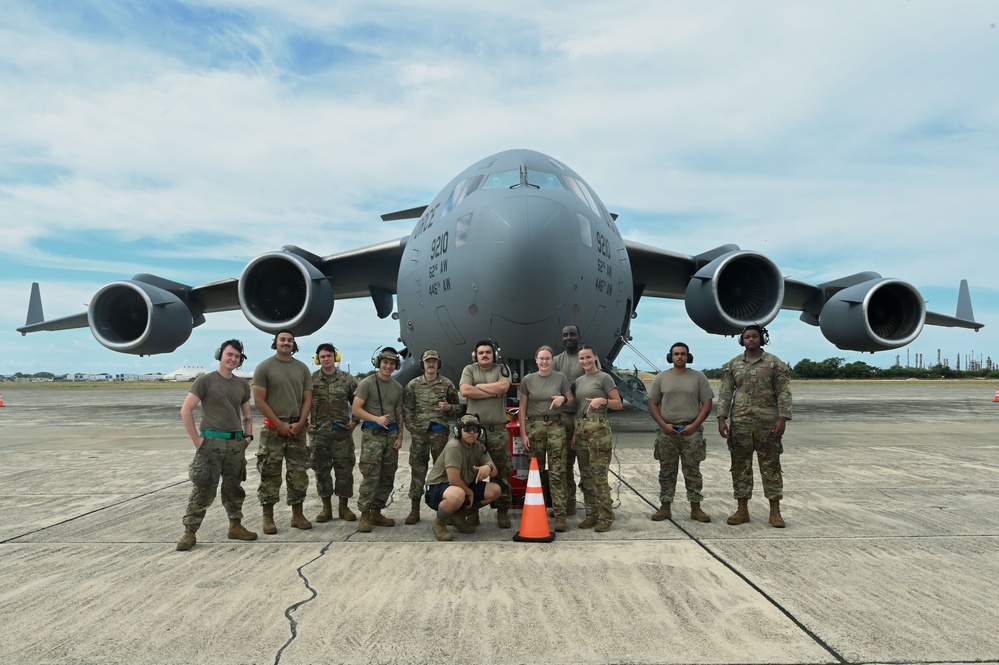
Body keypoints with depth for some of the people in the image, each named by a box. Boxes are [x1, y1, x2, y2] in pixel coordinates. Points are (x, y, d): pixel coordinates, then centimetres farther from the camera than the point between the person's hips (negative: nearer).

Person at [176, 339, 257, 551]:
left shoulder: (242, 384, 11)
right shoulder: (205, 380, -5)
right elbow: (186, 410, -8)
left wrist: (248, 435, 5)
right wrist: (196, 439, -11)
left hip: (236, 443, 5)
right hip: (211, 442, -5)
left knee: (234, 487, 13)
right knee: (203, 489, -6)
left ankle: (235, 526, 24)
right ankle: (189, 532, 3)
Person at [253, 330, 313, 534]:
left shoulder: (302, 368, 8)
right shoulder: (264, 367, -3)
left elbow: (307, 399, 7)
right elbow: (258, 400, -7)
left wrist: (300, 423, -7)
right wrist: (279, 424, -11)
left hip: (298, 429, 4)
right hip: (273, 429, -3)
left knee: (299, 474, 7)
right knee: (270, 474, 0)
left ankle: (297, 515, 17)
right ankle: (268, 518, 9)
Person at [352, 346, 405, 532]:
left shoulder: (398, 387, 13)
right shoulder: (367, 383, -4)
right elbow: (356, 410, -8)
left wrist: (400, 437, 6)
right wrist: (377, 419, -18)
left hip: (391, 435, 6)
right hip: (372, 435, -6)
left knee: (387, 477, 7)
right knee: (371, 477, -10)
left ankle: (376, 513, 17)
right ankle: (365, 515, -3)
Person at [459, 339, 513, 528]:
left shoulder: (502, 369, 7)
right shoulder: (469, 370, 7)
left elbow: (503, 387, -13)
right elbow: (465, 391, -11)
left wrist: (478, 386, -5)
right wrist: (493, 392, -9)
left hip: (498, 430, 0)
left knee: (502, 472, 3)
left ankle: (503, 511, 12)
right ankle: (472, 511, 14)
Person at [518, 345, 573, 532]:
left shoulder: (560, 378, 3)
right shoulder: (528, 380, 3)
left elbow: (571, 399, 12)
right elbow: (522, 408, 5)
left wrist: (563, 399, -11)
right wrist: (523, 433, -1)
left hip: (556, 426, -1)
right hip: (534, 426, 1)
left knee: (557, 472, -6)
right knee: (535, 470, 8)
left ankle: (560, 514, -5)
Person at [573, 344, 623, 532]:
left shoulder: (604, 378, -2)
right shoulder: (578, 381, 16)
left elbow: (619, 404, -2)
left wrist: (603, 400, -20)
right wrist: (575, 433, 11)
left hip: (599, 429, -6)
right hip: (580, 429, 7)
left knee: (599, 474, -8)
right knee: (585, 475, 8)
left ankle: (605, 517, -1)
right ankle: (591, 514, 16)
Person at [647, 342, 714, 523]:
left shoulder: (698, 377, 3)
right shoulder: (661, 378, 5)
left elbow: (707, 404, 0)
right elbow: (652, 405, 5)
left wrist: (695, 425, -11)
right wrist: (663, 425, -9)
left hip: (691, 431, -1)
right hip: (667, 432, 1)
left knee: (692, 471, 5)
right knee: (667, 472, 7)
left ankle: (695, 508, 13)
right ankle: (665, 507, 14)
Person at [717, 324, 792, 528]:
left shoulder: (775, 363, 1)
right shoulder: (733, 365, 7)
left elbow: (784, 393, -3)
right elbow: (725, 393, 5)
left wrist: (782, 418, -12)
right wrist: (721, 419, -2)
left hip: (767, 423, -2)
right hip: (740, 423, 2)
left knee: (771, 466, 3)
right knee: (740, 466, 6)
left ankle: (775, 511, 12)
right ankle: (742, 510, 15)